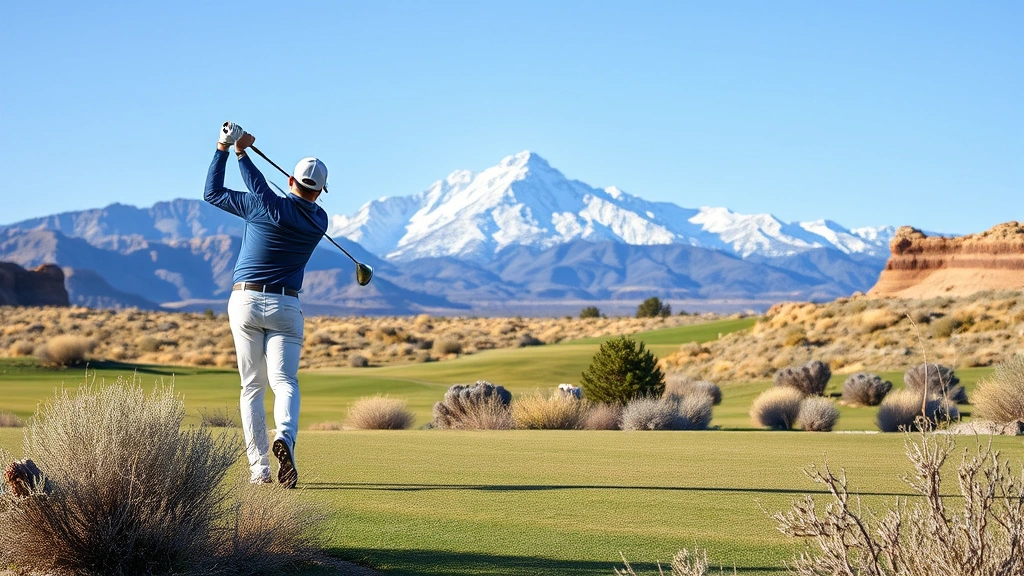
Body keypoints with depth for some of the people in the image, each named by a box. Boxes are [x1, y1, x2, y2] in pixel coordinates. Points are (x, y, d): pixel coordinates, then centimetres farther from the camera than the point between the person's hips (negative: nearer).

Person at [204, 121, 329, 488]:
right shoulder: (319, 222, 3)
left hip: (245, 302, 0)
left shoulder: (262, 206, -6)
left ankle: (259, 468, 1)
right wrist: (242, 154, 19)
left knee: (252, 387, 7)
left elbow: (212, 192, 7)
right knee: (285, 383, -5)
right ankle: (285, 437, -38)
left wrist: (225, 148, 11)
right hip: (285, 306, 0)